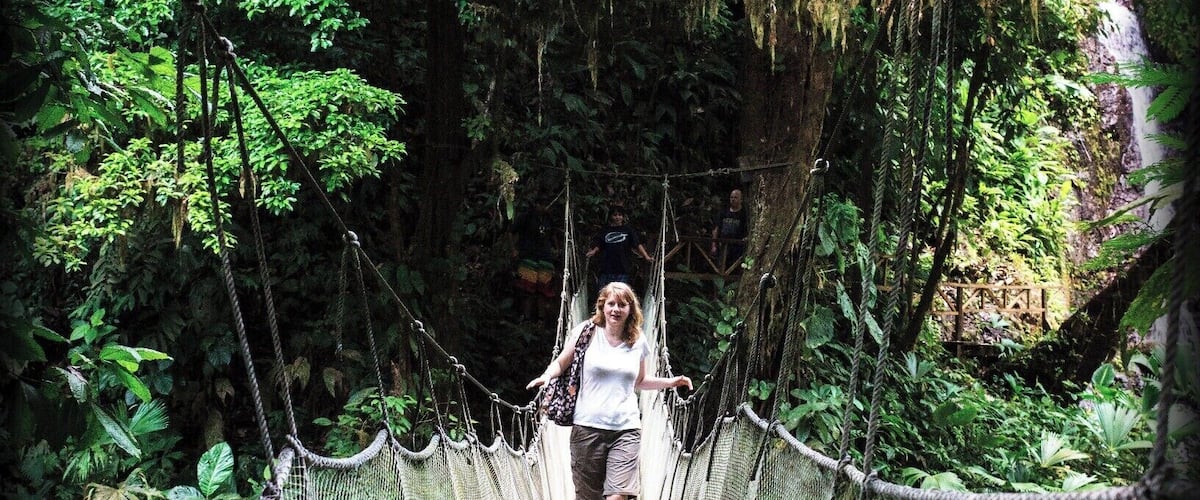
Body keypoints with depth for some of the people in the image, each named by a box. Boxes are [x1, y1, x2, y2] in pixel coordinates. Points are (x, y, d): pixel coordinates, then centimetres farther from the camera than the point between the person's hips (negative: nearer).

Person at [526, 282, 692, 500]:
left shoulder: (637, 342, 8)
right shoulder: (587, 332, -1)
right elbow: (560, 363, 7)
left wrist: (670, 382, 12)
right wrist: (547, 376, -14)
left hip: (626, 428, 1)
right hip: (588, 426, -1)